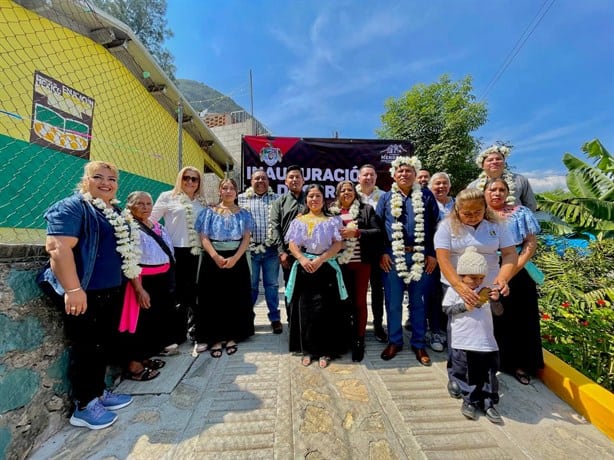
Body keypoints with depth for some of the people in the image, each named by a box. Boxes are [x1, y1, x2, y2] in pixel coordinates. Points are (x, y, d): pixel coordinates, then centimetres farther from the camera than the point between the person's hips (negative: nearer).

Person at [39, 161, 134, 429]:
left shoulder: (115, 213, 14)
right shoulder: (72, 207, -12)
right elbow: (57, 247, -23)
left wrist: (134, 283, 19)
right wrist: (73, 289, -29)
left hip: (111, 292, 9)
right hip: (85, 293, -8)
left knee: (105, 345, 17)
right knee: (87, 348, 3)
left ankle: (98, 393, 34)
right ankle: (83, 406, 21)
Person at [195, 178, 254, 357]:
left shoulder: (243, 214, 7)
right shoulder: (209, 212, 5)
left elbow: (246, 239, 0)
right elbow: (204, 237, -2)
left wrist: (234, 258, -14)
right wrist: (216, 257, -16)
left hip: (237, 260, 1)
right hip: (213, 260, 0)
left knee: (235, 299, 5)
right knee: (213, 299, 2)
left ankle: (232, 337, 18)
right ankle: (216, 339, 14)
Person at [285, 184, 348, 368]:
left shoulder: (333, 220, 6)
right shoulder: (299, 221, 11)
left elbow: (338, 244, -4)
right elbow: (292, 244, 2)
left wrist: (320, 259, -16)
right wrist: (302, 259, -16)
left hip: (326, 268, -1)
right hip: (303, 268, 2)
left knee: (324, 309, -1)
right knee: (304, 308, 4)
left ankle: (325, 350, 13)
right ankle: (307, 349, 18)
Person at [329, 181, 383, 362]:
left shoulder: (366, 209, 4)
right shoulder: (331, 211, 7)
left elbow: (377, 232, -4)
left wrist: (356, 233, -15)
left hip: (361, 262, -1)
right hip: (339, 262, 1)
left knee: (359, 301, 7)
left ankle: (359, 340, 20)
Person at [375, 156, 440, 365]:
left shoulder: (426, 196, 6)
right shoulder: (386, 198, 7)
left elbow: (435, 225, 3)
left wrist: (432, 254, -2)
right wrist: (381, 253, -4)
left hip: (420, 256, 0)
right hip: (392, 256, 1)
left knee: (417, 301, 10)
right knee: (393, 302, 7)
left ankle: (418, 344, 26)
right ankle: (394, 341, 25)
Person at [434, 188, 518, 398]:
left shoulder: (496, 225, -2)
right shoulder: (447, 226, -10)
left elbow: (510, 254, -6)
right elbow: (443, 259, -18)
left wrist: (503, 278, -26)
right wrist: (460, 286, -31)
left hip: (489, 287, 2)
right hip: (455, 287, -2)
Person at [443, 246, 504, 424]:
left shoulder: (486, 291, 3)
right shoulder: (454, 290, -6)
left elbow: (499, 312, 1)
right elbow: (447, 309, -5)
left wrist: (495, 300, -18)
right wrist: (464, 306, -17)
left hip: (486, 343, 3)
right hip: (462, 344, -2)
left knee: (488, 374, 13)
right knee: (465, 374, 11)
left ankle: (488, 403, 31)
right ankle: (470, 400, 31)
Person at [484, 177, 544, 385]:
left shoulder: (520, 213, 4)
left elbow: (531, 243, -1)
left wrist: (515, 268, -13)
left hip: (517, 274, 1)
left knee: (519, 318, 7)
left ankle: (519, 364, 23)